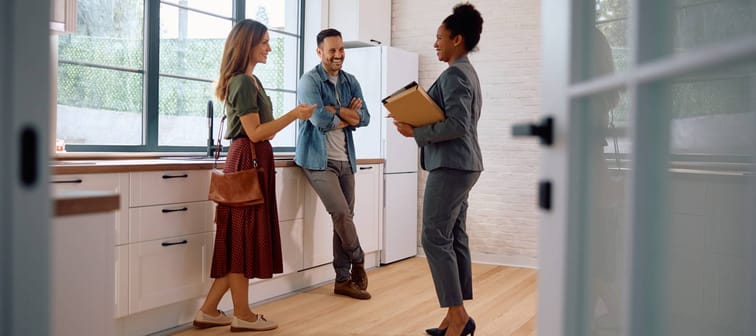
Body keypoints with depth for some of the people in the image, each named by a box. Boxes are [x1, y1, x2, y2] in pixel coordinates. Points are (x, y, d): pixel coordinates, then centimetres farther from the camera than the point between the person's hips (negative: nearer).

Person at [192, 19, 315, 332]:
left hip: (253, 160, 10)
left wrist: (292, 116, 18)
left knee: (240, 238, 11)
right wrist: (294, 115, -14)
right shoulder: (244, 83, -13)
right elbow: (254, 133, -17)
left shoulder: (250, 80, 18)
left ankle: (208, 311, 17)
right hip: (249, 161, -10)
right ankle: (242, 315, 9)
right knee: (243, 236, -2)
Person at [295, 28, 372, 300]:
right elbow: (319, 119, -20)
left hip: (345, 160, 6)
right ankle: (358, 261, 13)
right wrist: (349, 117, -5)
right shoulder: (309, 81, -7)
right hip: (319, 160, -6)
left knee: (345, 216, 6)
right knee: (341, 213, -14)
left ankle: (343, 279, 15)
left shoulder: (350, 82, 12)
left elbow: (364, 118, 2)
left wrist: (336, 110, -14)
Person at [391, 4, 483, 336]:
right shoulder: (467, 72, 19)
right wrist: (418, 123, 11)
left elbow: (456, 125, -22)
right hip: (460, 165, 10)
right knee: (454, 237, 9)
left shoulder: (454, 74, -12)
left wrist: (415, 131, -14)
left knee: (435, 237, -9)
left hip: (450, 165, -10)